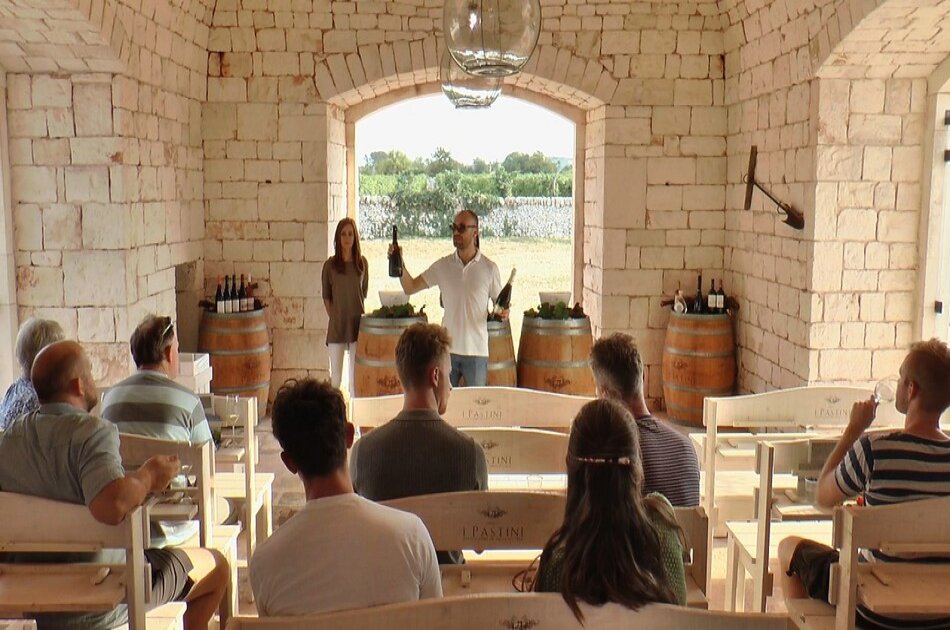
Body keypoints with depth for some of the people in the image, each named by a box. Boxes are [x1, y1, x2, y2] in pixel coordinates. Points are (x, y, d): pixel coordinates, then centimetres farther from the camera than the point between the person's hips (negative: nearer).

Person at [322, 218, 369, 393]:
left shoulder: (362, 263, 3)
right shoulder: (330, 265, -2)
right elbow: (326, 297, 5)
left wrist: (356, 312, 6)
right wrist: (334, 317, 0)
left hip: (357, 324, 1)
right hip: (337, 325, -1)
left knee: (355, 374, 6)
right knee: (335, 376, 4)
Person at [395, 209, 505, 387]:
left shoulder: (489, 268, -3)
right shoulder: (443, 266, 2)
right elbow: (410, 288, 3)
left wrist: (503, 312, -17)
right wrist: (400, 265, -13)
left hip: (476, 351, -2)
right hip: (447, 348, 2)